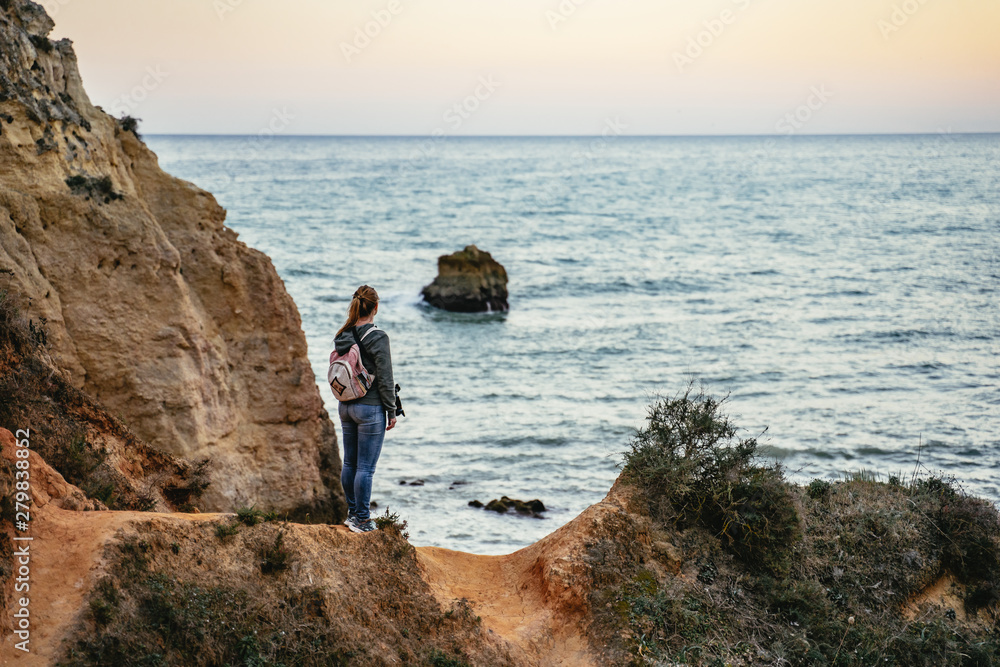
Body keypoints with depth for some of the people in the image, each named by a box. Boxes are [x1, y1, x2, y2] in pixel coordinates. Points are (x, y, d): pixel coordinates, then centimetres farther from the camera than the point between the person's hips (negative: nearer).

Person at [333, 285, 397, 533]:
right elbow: (385, 379, -14)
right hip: (370, 409, -7)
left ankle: (352, 512, 25)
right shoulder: (377, 337, -15)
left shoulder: (343, 336, 4)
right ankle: (361, 520, 1)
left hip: (346, 407, 7)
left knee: (349, 463, 15)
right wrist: (392, 411, -5)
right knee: (366, 467, -2)